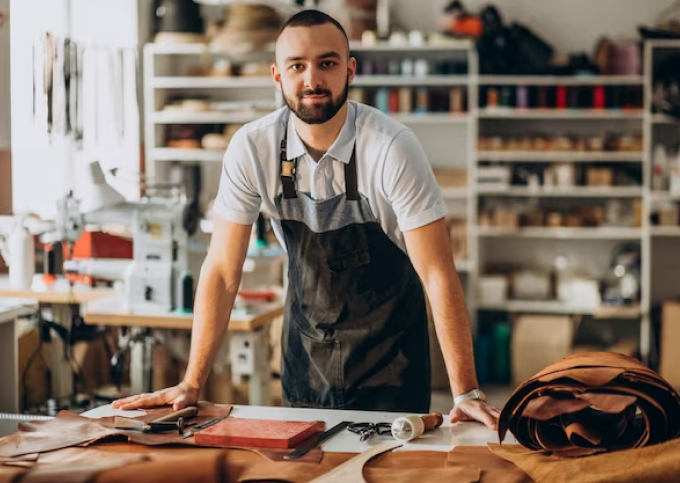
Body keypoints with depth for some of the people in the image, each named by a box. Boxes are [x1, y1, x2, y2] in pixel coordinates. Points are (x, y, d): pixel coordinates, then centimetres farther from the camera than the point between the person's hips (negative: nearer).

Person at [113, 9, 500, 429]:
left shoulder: (392, 149, -23)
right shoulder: (251, 148, -14)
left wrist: (466, 394, -27)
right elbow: (223, 270, -9)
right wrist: (192, 385, -10)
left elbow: (438, 274, -23)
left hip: (389, 349, -2)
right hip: (306, 347, 3)